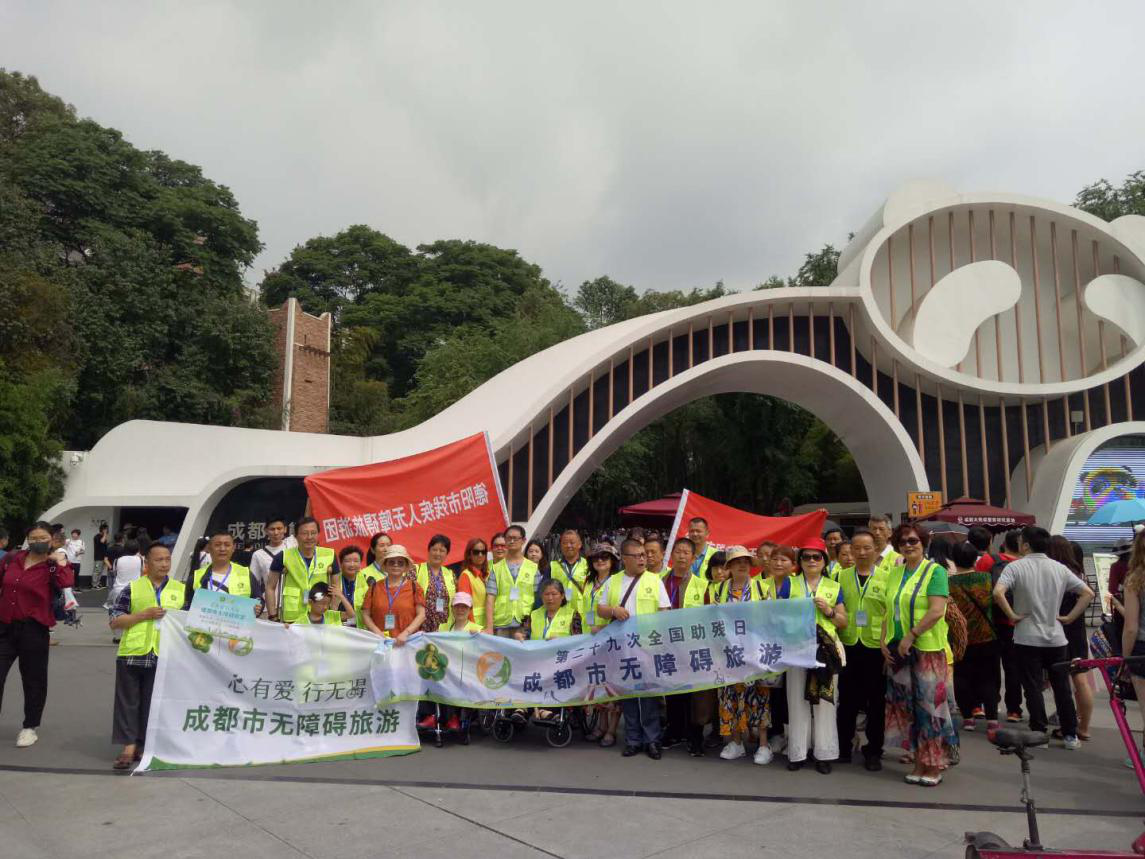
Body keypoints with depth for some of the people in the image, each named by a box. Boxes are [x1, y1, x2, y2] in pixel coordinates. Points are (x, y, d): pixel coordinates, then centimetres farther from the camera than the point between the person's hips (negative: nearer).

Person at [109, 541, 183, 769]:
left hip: (164, 657, 1)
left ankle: (143, 746, 20)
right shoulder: (133, 588, 4)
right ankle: (129, 746, 9)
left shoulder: (181, 590, 9)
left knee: (153, 704, 8)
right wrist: (143, 615, -10)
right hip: (132, 655, -1)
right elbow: (114, 622, 2)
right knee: (128, 702, 2)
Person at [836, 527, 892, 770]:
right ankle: (843, 746, 24)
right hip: (848, 645, 2)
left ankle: (874, 751, 21)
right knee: (847, 699, 11)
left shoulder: (886, 576, -1)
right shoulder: (841, 575, 5)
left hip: (876, 647, -1)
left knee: (876, 701, 8)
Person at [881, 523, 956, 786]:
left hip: (927, 649, -6)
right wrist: (884, 641, 4)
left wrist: (910, 636, -17)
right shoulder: (895, 573, 12)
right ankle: (918, 761, 19)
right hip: (899, 650, 6)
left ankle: (934, 764, 12)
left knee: (928, 704, 0)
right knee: (907, 704, 9)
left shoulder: (935, 571, -6)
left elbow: (937, 611, -16)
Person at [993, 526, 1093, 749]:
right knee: (1062, 687, 12)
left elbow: (998, 592, -25)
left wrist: (1012, 615, -12)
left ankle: (1039, 733, 8)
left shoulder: (1016, 567, -10)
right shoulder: (1059, 568, 5)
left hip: (1027, 638, -4)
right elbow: (1088, 593, 4)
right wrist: (1070, 617, 5)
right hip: (1056, 638, 4)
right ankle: (1070, 735, 19)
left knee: (1033, 688, 4)